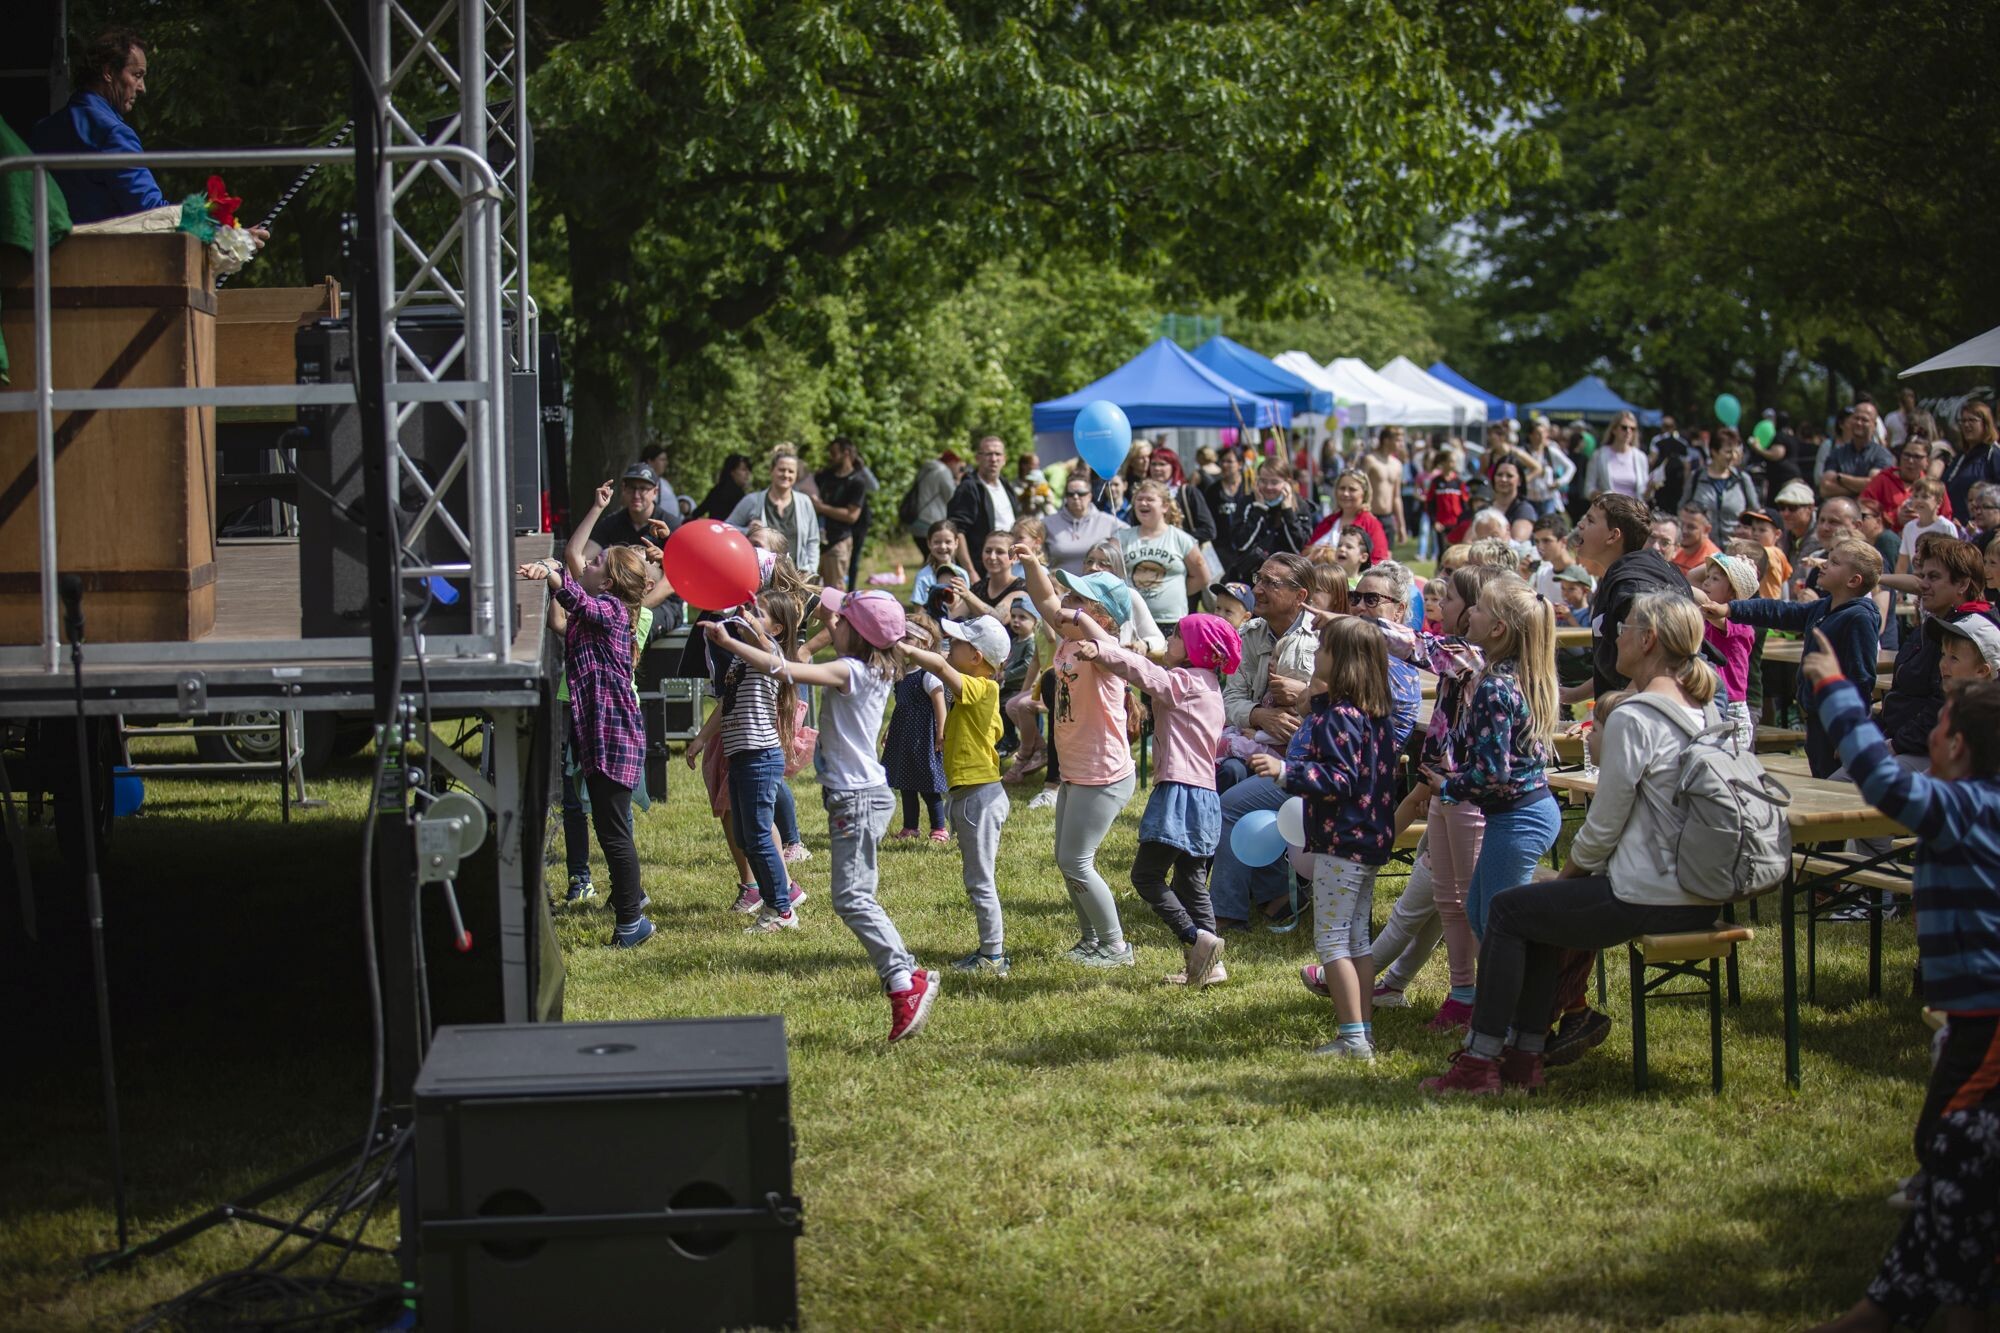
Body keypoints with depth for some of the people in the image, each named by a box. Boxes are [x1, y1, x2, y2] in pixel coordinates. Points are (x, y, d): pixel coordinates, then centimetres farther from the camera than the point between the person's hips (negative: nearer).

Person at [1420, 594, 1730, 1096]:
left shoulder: (1633, 717, -18)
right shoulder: (1706, 711, 9)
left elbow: (1604, 825, -15)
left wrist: (1571, 868, 4)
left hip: (1649, 898, -9)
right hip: (1700, 896, 9)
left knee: (1509, 909, 10)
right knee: (1542, 907, 26)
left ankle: (1480, 1062, 14)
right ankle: (1524, 1057, 27)